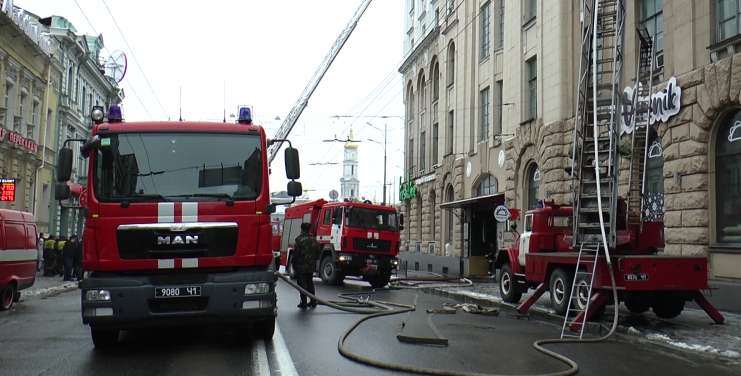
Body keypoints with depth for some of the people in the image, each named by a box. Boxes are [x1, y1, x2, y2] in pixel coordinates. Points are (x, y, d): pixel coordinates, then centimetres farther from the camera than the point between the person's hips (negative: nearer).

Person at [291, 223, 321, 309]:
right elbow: (319, 252, 8)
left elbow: (296, 253, -15)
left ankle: (303, 302, -4)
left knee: (302, 284, -2)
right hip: (311, 266, 6)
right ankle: (313, 302, 17)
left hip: (301, 266, -6)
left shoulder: (299, 240, -14)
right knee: (310, 284, 16)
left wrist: (292, 261, 0)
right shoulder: (314, 240, 5)